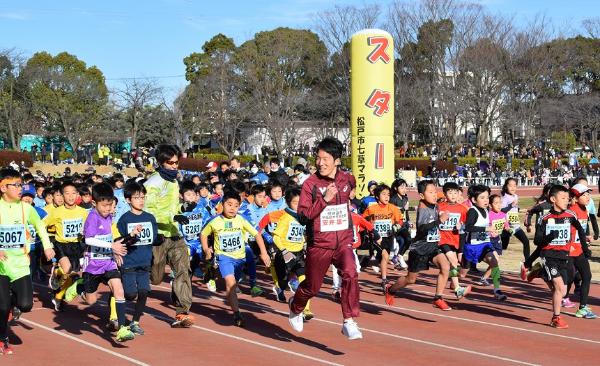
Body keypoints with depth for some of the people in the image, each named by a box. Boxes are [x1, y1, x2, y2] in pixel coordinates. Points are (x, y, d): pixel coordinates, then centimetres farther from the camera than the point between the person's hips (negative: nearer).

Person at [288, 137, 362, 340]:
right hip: (319, 244, -2)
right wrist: (324, 199, -27)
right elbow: (302, 217, -17)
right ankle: (295, 307, 46)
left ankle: (349, 322, -19)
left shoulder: (347, 180, 1)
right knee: (312, 287, 13)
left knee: (350, 274, -25)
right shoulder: (311, 184, -11)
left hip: (343, 241, 2)